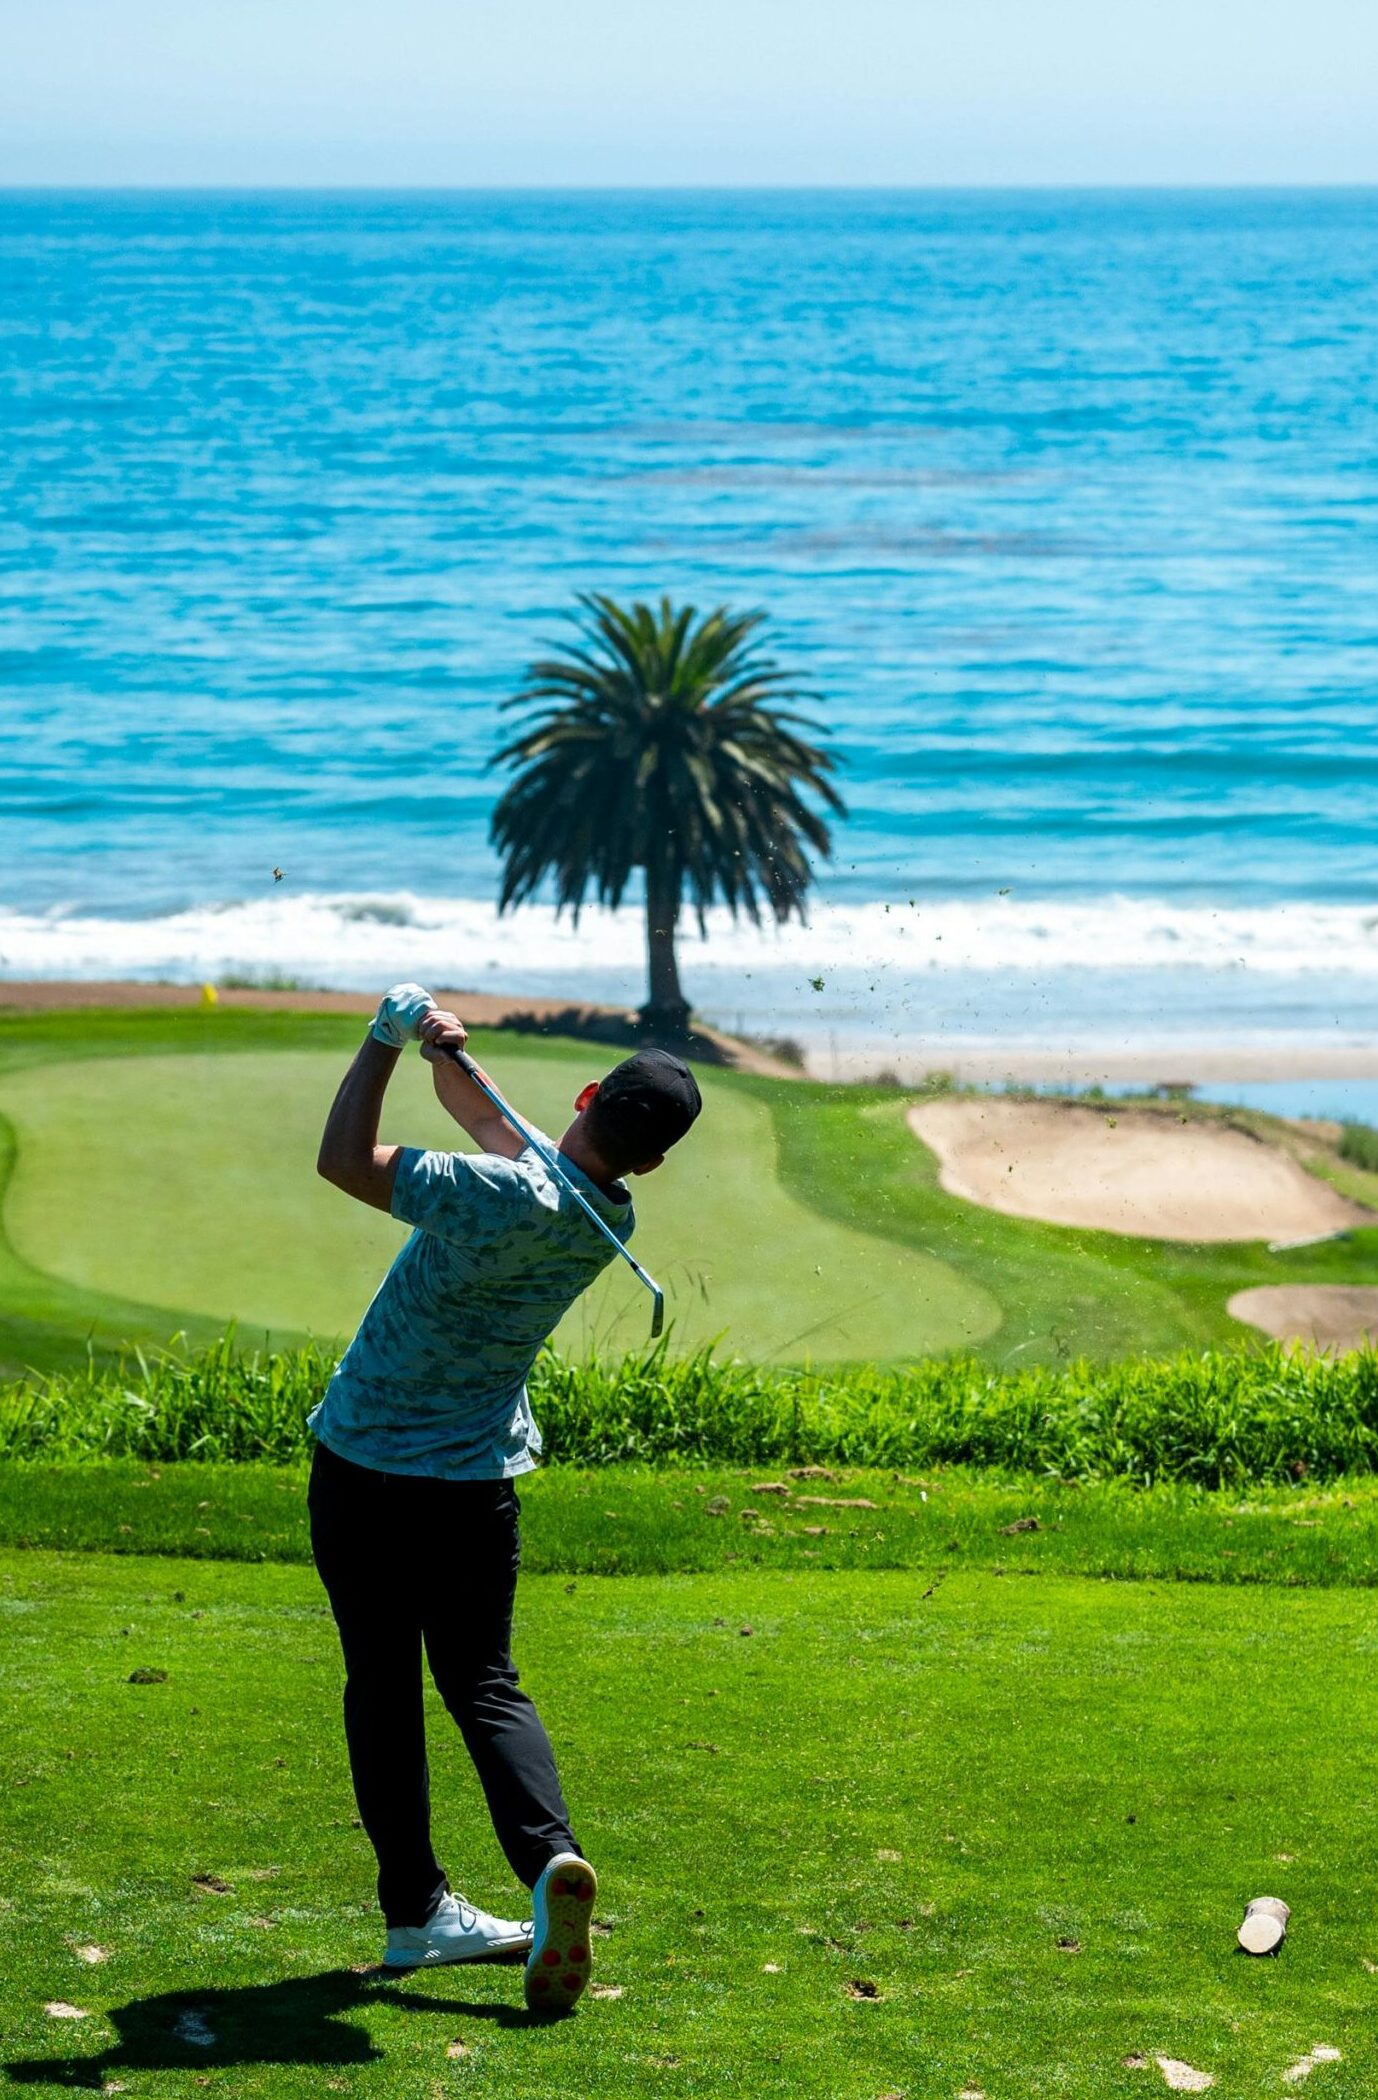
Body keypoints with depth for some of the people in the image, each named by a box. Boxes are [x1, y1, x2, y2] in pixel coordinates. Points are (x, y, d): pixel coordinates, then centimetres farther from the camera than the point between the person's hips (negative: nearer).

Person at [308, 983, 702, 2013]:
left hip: (360, 1465, -4)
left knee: (382, 1683, 9)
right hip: (475, 1480, 4)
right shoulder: (609, 1222, -4)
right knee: (484, 1682, 8)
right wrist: (445, 1054, -5)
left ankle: (415, 1909, 11)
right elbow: (483, 1114, 10)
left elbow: (344, 1160, -19)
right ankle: (549, 1857, -18)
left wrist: (392, 1038, -17)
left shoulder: (502, 1195, -26)